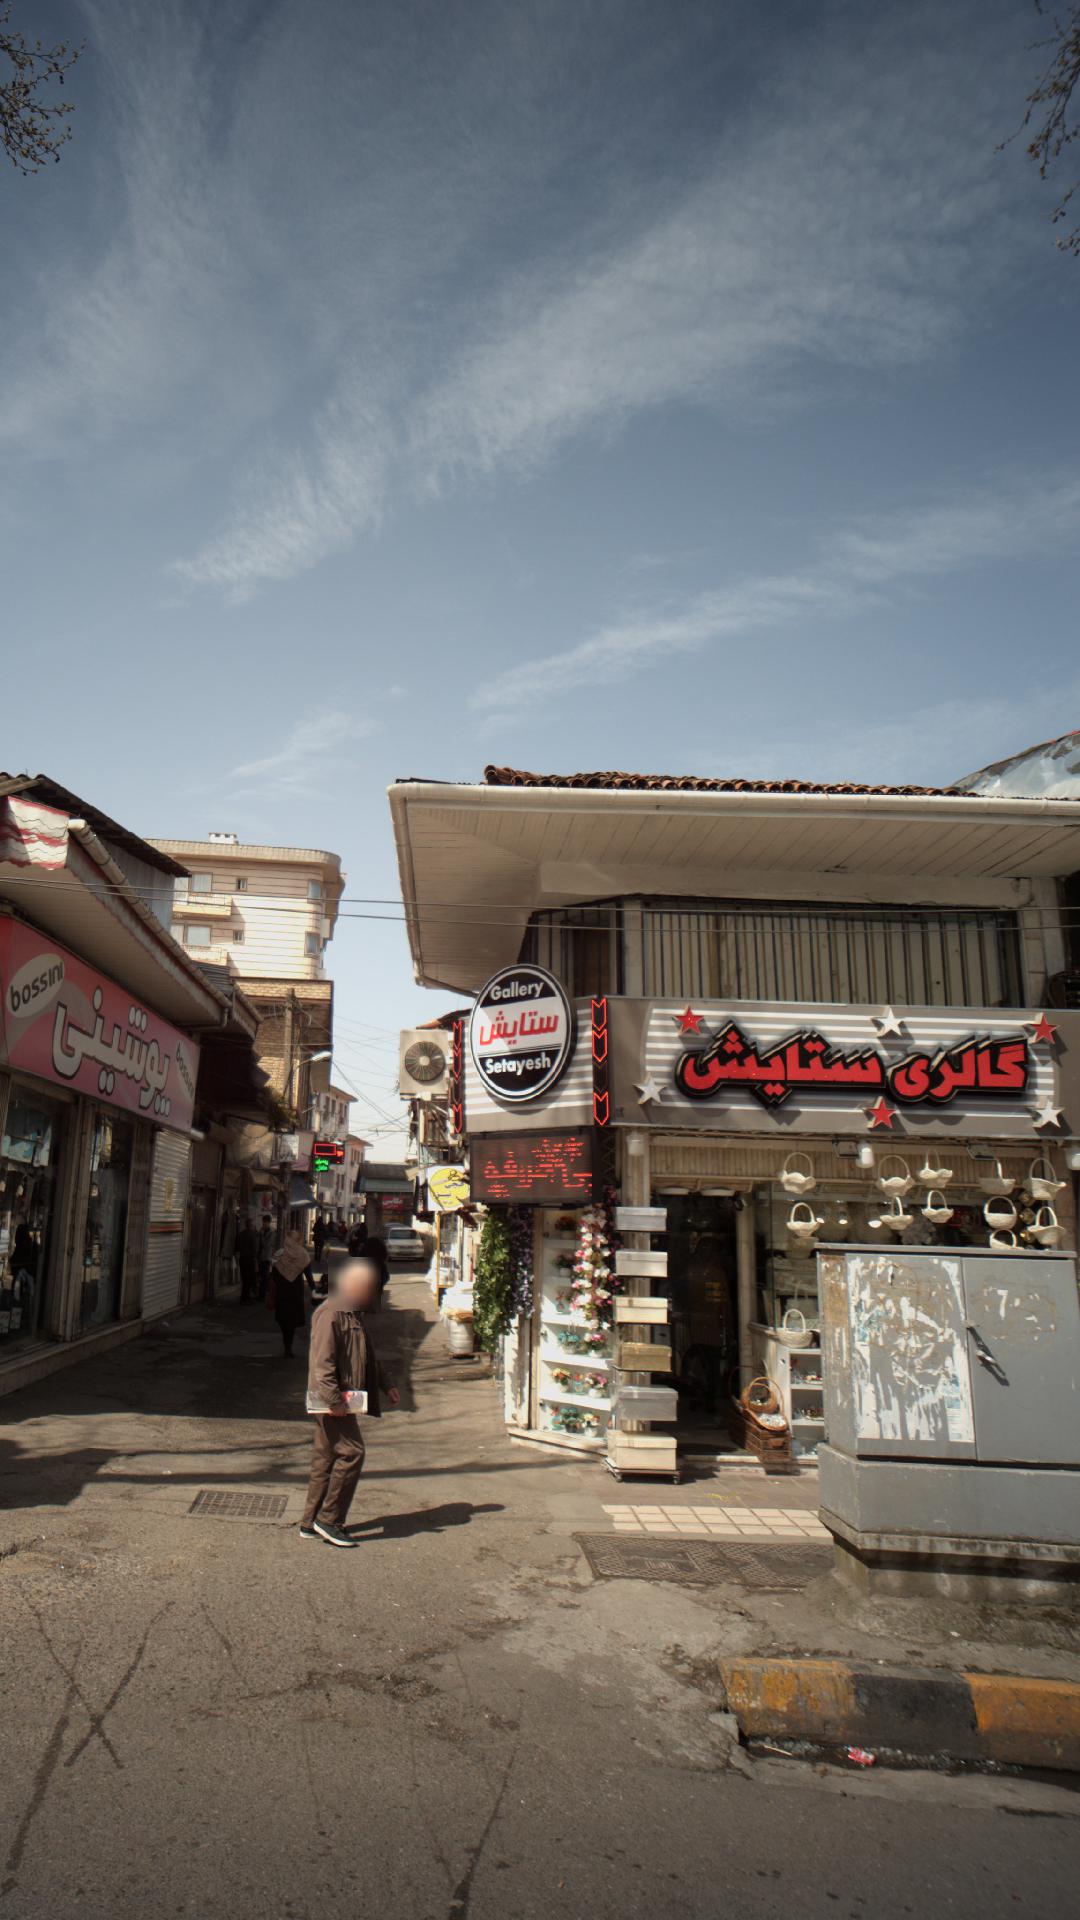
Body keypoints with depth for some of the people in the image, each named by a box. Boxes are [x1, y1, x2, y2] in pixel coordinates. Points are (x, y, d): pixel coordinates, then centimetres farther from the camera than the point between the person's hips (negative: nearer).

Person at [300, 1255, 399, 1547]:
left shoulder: (354, 1314, 16)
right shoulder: (330, 1315, -17)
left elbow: (368, 1357, 25)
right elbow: (322, 1361, -23)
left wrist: (386, 1386, 20)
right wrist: (334, 1399, -27)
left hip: (342, 1399, 10)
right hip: (330, 1401, -10)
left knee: (325, 1458, 13)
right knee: (351, 1452, -9)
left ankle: (311, 1523, 21)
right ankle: (328, 1520, 0)